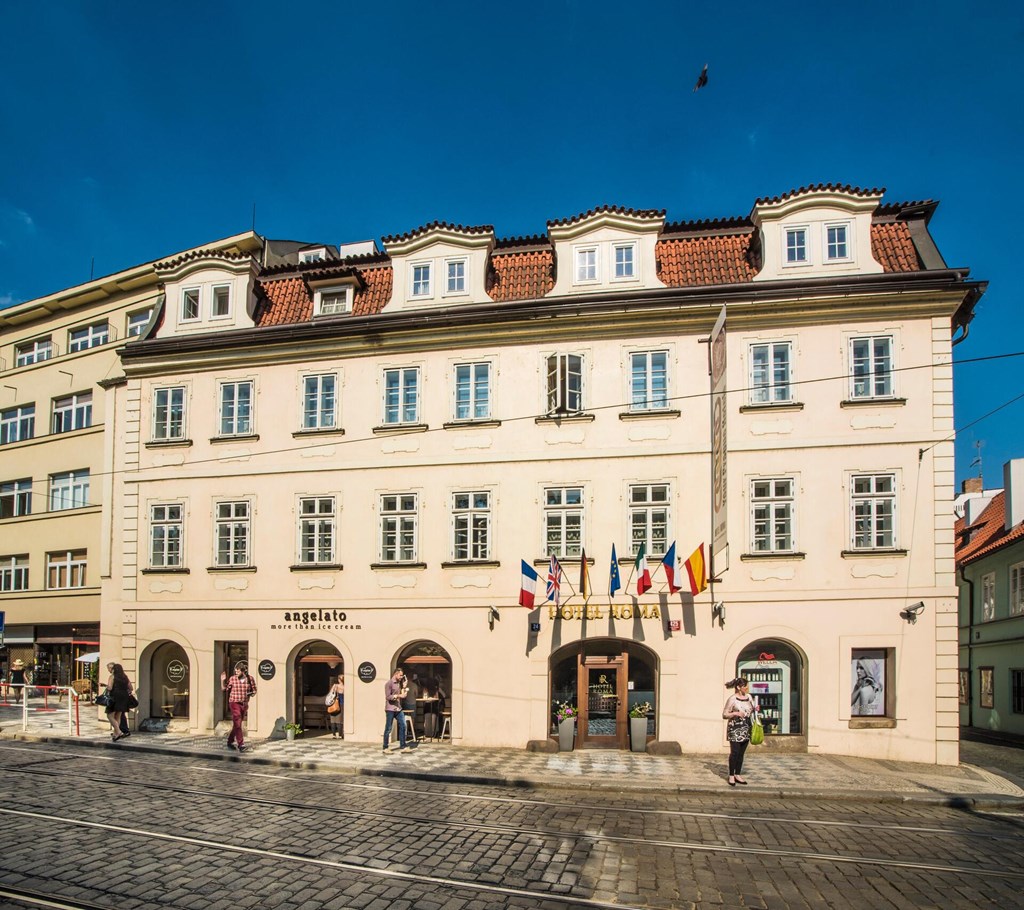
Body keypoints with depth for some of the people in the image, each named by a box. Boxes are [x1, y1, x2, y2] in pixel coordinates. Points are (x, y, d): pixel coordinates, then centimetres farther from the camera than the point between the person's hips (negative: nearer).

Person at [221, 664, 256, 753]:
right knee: (237, 724, -13)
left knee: (237, 724, 13)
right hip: (234, 703, -3)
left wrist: (251, 693, -12)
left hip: (244, 704, 3)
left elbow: (254, 690, 9)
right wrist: (222, 680, -11)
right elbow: (224, 688, 4)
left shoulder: (250, 679, -1)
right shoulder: (233, 679, -5)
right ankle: (241, 744, -15)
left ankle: (230, 741, 29)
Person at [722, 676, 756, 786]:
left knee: (741, 753, 9)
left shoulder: (749, 697, 7)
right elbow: (724, 715, -8)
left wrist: (755, 709, -1)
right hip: (735, 729, -6)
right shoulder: (732, 699, -10)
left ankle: (737, 775, 18)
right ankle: (731, 776, 3)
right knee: (734, 752, -7)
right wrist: (735, 713, -23)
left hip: (746, 729, 6)